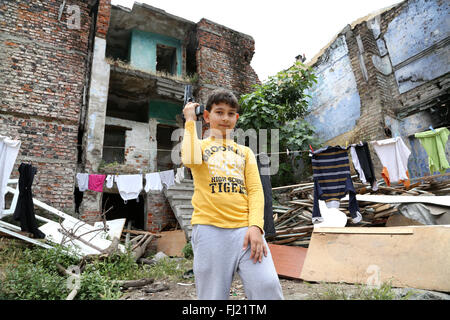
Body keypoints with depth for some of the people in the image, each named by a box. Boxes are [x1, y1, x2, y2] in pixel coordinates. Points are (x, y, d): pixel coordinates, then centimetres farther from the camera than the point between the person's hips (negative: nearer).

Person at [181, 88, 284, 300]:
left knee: (268, 287, -12)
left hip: (245, 229, 2)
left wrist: (256, 226, -7)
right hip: (210, 228, -2)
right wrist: (190, 121, 1)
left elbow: (255, 189, 9)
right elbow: (190, 160, -12)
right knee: (214, 295, -1)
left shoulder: (245, 152, 22)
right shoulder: (200, 145, 15)